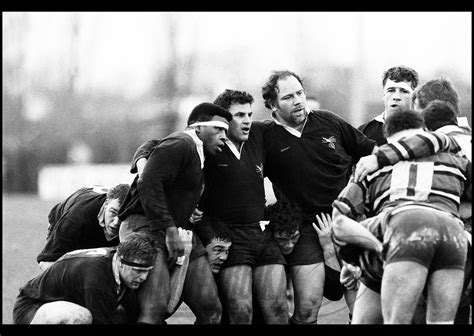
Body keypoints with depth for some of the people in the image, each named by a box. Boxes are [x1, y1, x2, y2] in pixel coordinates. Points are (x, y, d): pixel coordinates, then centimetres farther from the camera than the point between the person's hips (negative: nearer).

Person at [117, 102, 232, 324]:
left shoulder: (197, 154, 23)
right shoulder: (179, 145, -9)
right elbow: (148, 183, -21)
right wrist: (170, 230, -24)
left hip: (177, 230, 10)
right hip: (145, 226, -10)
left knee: (211, 310, -1)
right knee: (155, 310, -25)